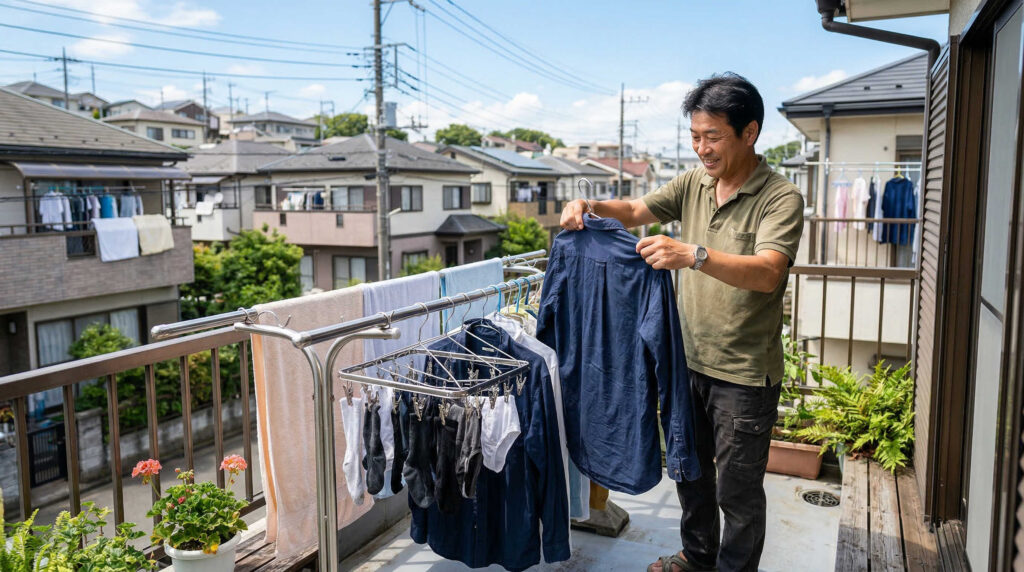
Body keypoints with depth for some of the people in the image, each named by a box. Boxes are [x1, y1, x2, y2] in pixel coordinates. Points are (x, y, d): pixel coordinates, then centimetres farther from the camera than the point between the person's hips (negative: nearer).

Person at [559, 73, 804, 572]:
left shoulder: (780, 198, -16)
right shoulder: (694, 183, 5)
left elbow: (767, 273, -31)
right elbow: (635, 212, 7)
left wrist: (694, 255, -46)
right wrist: (589, 207, -14)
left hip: (743, 373, -6)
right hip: (689, 360, 7)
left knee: (737, 490, 9)